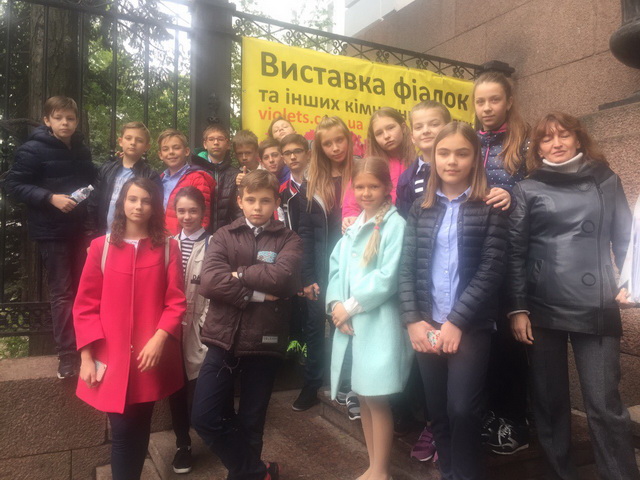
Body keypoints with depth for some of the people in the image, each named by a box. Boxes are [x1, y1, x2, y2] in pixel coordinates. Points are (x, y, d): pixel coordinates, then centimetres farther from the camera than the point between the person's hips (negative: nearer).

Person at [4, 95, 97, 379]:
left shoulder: (82, 150, 9)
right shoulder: (33, 150, -8)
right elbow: (13, 185, -11)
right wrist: (51, 198, -23)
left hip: (78, 229, 5)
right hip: (50, 231, -5)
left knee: (82, 289, 12)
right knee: (62, 293, -1)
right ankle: (67, 356, 9)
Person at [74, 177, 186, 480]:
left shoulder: (168, 247, 1)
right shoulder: (101, 246, 1)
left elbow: (176, 302, -2)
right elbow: (85, 305, 1)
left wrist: (159, 338, -16)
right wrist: (87, 355, -4)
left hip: (151, 357, 1)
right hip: (111, 358, 0)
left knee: (141, 428, 13)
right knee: (122, 430, 1)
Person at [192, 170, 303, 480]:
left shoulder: (288, 240, 2)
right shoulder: (223, 236, 5)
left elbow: (282, 277, -18)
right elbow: (209, 281, -12)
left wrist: (239, 274, -10)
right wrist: (256, 293, -16)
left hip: (265, 342, -1)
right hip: (223, 340, 2)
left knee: (251, 422, 12)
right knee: (205, 416, 0)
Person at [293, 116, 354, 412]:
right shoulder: (312, 184, 6)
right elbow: (305, 233, 3)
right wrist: (307, 277, -3)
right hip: (322, 267, 2)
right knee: (315, 324, 10)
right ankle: (311, 386, 24)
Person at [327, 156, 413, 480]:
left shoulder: (395, 224, -9)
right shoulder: (353, 226, 14)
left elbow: (387, 278, -17)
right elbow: (336, 268, 10)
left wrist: (351, 306, -11)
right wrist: (336, 305, -7)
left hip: (379, 325, -7)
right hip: (350, 324, 7)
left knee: (377, 400, 2)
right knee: (363, 397, 14)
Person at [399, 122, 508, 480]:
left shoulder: (490, 208, -2)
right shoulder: (420, 210, 8)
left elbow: (491, 270, -9)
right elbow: (407, 268, 3)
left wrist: (456, 322, -13)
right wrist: (413, 321, -7)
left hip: (471, 327, -3)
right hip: (427, 326, 4)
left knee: (462, 410, -7)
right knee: (438, 412, 11)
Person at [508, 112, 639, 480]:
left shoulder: (607, 181, 8)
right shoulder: (528, 190, 5)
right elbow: (515, 252, 1)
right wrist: (517, 309, -4)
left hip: (596, 308, 0)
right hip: (542, 309, 1)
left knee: (604, 403, -2)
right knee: (550, 399, 10)